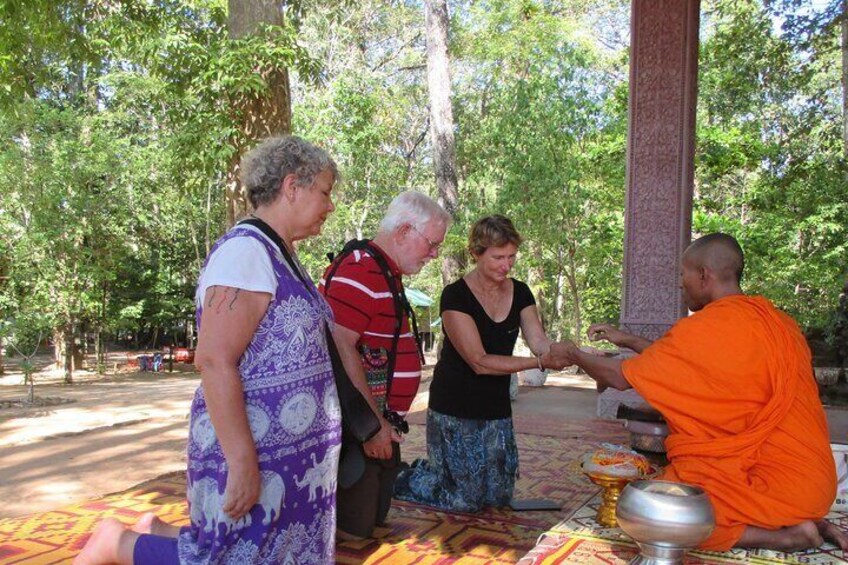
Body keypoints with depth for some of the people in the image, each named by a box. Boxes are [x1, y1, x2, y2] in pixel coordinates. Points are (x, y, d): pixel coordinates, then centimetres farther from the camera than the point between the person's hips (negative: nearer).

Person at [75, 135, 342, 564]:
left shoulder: (279, 255, 12)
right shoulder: (244, 251, -18)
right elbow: (214, 361, -25)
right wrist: (243, 462, -25)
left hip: (290, 451, 10)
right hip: (255, 450, -9)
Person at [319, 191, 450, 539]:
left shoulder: (387, 274, 16)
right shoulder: (359, 271, -18)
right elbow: (341, 348, -27)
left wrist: (386, 421, 19)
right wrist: (372, 422, -24)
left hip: (382, 424, 11)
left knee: (375, 520, 21)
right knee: (351, 533, 0)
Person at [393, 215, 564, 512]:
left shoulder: (520, 292, 2)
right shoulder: (456, 295, -19)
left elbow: (539, 340, -9)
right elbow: (480, 362, -24)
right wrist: (538, 362, -32)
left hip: (496, 407, 7)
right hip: (455, 408, -6)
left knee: (499, 497, 15)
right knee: (464, 499, -1)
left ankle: (430, 470, 36)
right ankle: (401, 479, 24)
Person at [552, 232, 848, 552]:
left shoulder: (706, 328, -18)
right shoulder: (778, 322, 7)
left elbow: (621, 378, -8)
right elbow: (687, 364, 18)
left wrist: (573, 355, 9)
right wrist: (627, 340, 22)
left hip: (774, 482, -9)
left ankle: (787, 536, -5)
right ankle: (803, 522, 11)